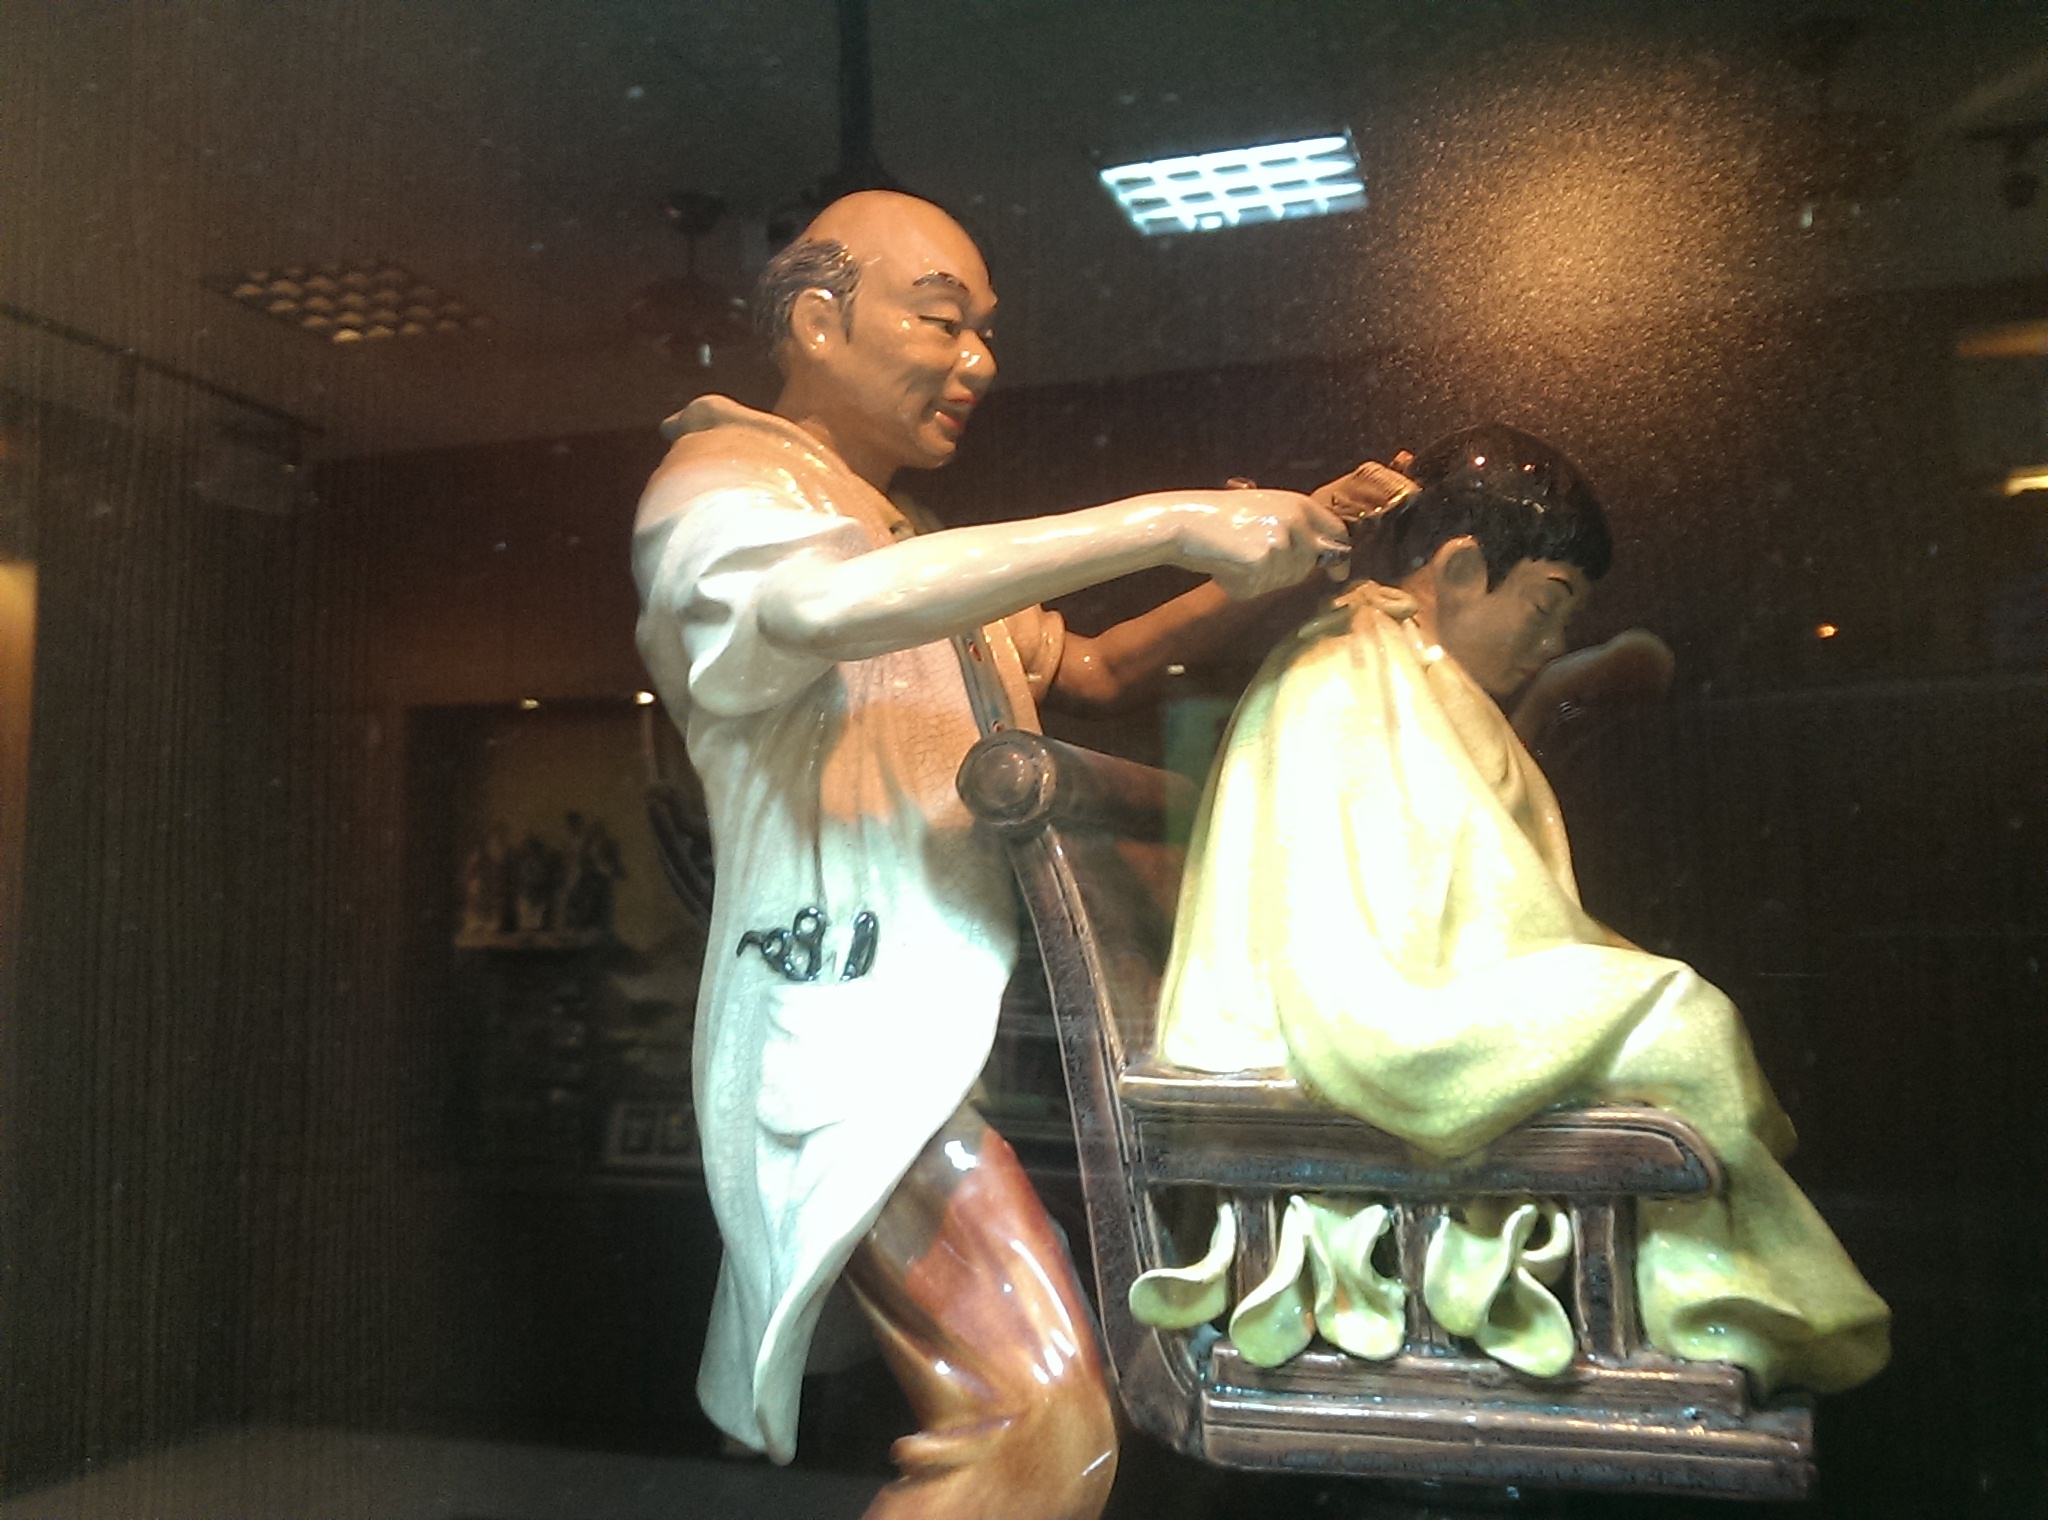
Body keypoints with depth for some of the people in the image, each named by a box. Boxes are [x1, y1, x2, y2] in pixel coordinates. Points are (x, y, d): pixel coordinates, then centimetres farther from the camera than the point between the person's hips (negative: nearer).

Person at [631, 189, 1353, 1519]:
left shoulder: (917, 550, 26)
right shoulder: (722, 479, -4)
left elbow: (1089, 672, 27)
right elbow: (828, 602, -28)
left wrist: (1266, 567, 10)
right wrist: (1168, 521, -27)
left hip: (960, 1019, 9)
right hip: (858, 1030, -9)